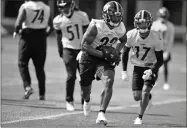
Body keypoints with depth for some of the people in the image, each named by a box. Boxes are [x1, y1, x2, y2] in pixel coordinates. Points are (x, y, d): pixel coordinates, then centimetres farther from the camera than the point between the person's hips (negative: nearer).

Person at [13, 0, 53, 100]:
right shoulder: (46, 8, 4)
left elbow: (18, 23, -17)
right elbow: (51, 27, 6)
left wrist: (16, 31, 2)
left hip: (27, 37, -4)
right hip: (41, 39, 4)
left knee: (22, 63, 9)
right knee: (40, 67, 11)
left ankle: (27, 86, -9)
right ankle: (42, 94, 11)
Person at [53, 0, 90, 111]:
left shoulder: (82, 16, -8)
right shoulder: (58, 20, -4)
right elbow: (59, 37, 8)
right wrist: (60, 51, 11)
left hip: (82, 49, 1)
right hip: (68, 50, -1)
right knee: (71, 76, -10)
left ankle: (85, 102, 17)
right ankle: (69, 101, 4)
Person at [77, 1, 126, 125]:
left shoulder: (121, 29, -8)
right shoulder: (96, 26, -25)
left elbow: (123, 40, 16)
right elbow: (85, 45, -23)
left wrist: (117, 52, -2)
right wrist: (103, 54, -30)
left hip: (105, 59, 3)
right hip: (88, 56, -3)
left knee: (109, 81, -24)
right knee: (85, 88, 8)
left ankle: (101, 114, -22)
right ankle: (87, 101, 48)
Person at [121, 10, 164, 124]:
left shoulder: (156, 38, -21)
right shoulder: (131, 35, -15)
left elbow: (160, 60, -14)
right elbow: (125, 53, 2)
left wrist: (151, 71, -30)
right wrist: (124, 71, -2)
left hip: (151, 67, -3)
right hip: (138, 67, 3)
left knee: (145, 91, -19)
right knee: (137, 96, 0)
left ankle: (140, 117, -3)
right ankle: (148, 97, 36)